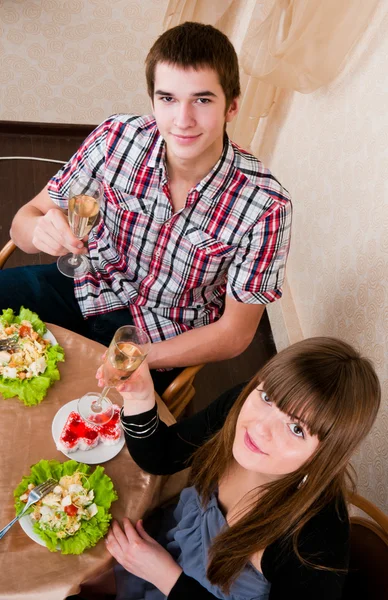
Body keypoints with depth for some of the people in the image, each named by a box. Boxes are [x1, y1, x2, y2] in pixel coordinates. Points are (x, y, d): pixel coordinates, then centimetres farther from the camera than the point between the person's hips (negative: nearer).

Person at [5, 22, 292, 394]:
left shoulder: (265, 206, -24)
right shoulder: (115, 140, -18)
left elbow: (233, 335, -14)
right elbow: (26, 218, -6)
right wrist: (39, 230, -32)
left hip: (158, 337, -2)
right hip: (88, 283, 3)